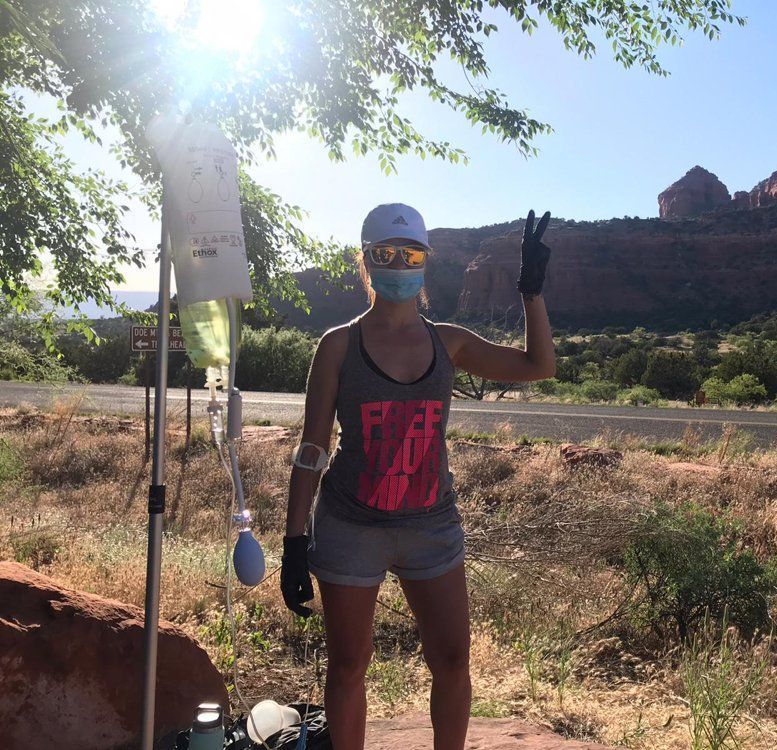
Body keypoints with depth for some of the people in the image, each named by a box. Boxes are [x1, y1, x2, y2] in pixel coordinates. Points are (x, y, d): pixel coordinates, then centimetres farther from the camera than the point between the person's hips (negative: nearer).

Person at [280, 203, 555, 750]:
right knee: (348, 667, 10)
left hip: (432, 525, 3)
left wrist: (532, 288, -2)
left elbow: (540, 365, 7)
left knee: (453, 663, 5)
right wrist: (295, 542, -7)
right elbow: (312, 449, -4)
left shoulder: (448, 342, 4)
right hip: (350, 529, -2)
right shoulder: (340, 345, -4)